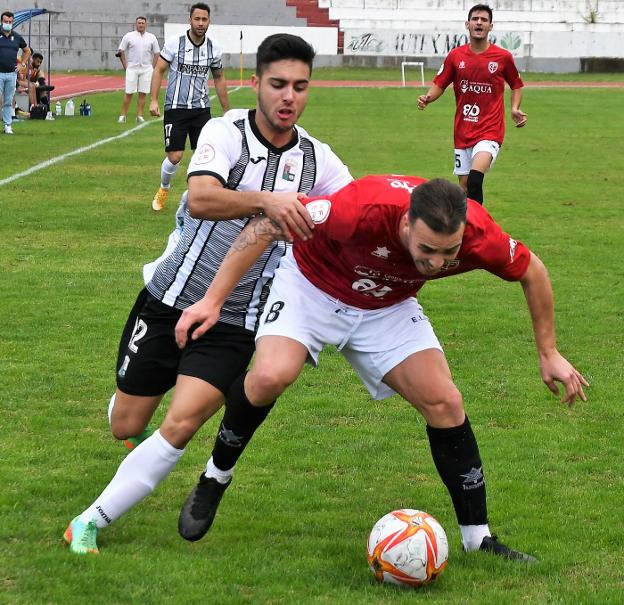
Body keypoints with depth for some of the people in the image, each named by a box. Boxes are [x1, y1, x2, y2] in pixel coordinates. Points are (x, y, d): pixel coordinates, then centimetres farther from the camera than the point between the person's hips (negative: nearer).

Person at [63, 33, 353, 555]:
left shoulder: (317, 160, -2)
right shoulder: (226, 133, -14)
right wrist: (266, 201, -47)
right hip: (172, 298, -1)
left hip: (236, 324, 1)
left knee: (180, 425, -18)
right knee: (126, 426, 9)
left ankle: (91, 522, -5)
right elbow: (201, 198, -31)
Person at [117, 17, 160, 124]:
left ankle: (140, 116, 5)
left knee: (143, 93, 1)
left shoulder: (151, 37, 7)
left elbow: (157, 54, 11)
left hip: (146, 69, 2)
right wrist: (125, 66, -2)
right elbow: (121, 52, 4)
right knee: (129, 93, -4)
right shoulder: (128, 36, 2)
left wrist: (152, 68, 4)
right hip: (132, 68, -2)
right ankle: (123, 115, -1)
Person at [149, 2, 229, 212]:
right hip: (176, 108, -3)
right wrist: (154, 100, -11)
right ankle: (163, 190, 25)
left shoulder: (214, 49, 2)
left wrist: (227, 111, 16)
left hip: (201, 108, 3)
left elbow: (219, 79, 15)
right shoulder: (174, 43, -8)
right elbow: (159, 70, -1)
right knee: (174, 157, -5)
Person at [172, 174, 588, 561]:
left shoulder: (478, 236, -29)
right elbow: (269, 224, -29)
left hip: (388, 308, 3)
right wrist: (213, 299, -28)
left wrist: (549, 353, 1)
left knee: (445, 402, -10)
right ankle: (215, 478, -1)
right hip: (311, 286, -3)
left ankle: (478, 539, 4)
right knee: (271, 377, -28)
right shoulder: (367, 209, -41)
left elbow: (532, 271, -5)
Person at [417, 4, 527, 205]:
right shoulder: (455, 56, 3)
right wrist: (427, 98, -12)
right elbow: (439, 85, 9)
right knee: (464, 185, 9)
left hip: (490, 130, -4)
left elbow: (516, 85, 13)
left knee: (475, 178, -27)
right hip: (462, 132, 4)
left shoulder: (503, 57, -2)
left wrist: (515, 108, -4)